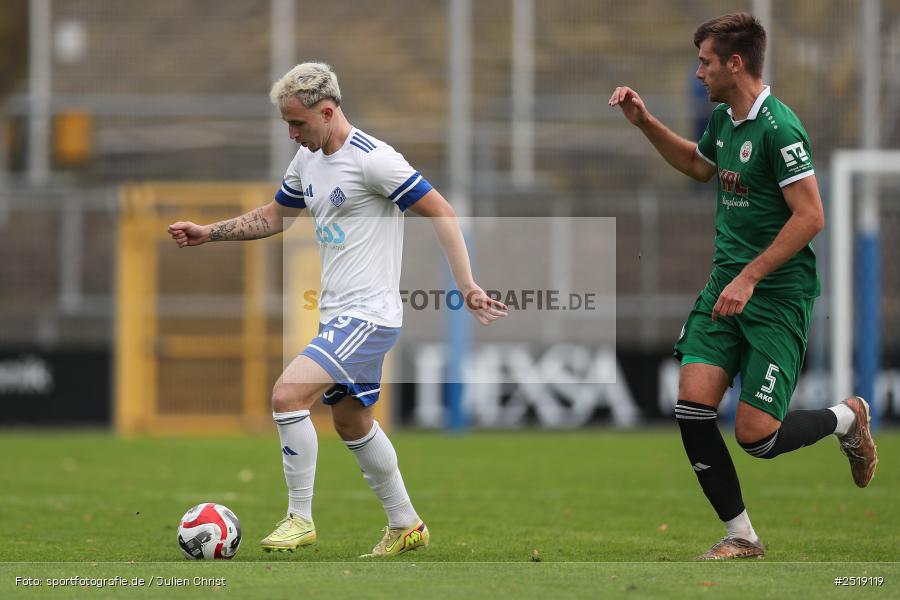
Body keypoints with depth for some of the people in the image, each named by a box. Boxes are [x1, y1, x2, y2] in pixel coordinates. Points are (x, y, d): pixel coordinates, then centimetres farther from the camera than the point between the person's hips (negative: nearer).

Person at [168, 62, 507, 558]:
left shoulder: (373, 159, -17)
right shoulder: (307, 161, 10)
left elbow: (441, 212, -16)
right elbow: (272, 217, 27)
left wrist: (466, 287, -21)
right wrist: (208, 234, 18)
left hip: (368, 314, -10)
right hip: (338, 314, 10)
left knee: (288, 393, -19)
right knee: (352, 423, 17)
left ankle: (300, 519, -9)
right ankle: (406, 527, 30)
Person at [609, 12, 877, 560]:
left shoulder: (778, 128, -18)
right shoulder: (723, 119, 9)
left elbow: (810, 217, -21)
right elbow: (698, 165, 32)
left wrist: (749, 279, -22)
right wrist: (645, 122, 20)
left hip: (778, 294, -8)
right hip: (727, 286, 8)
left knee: (756, 435, -9)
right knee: (693, 406, -7)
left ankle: (848, 418, 22)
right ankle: (741, 536, 5)